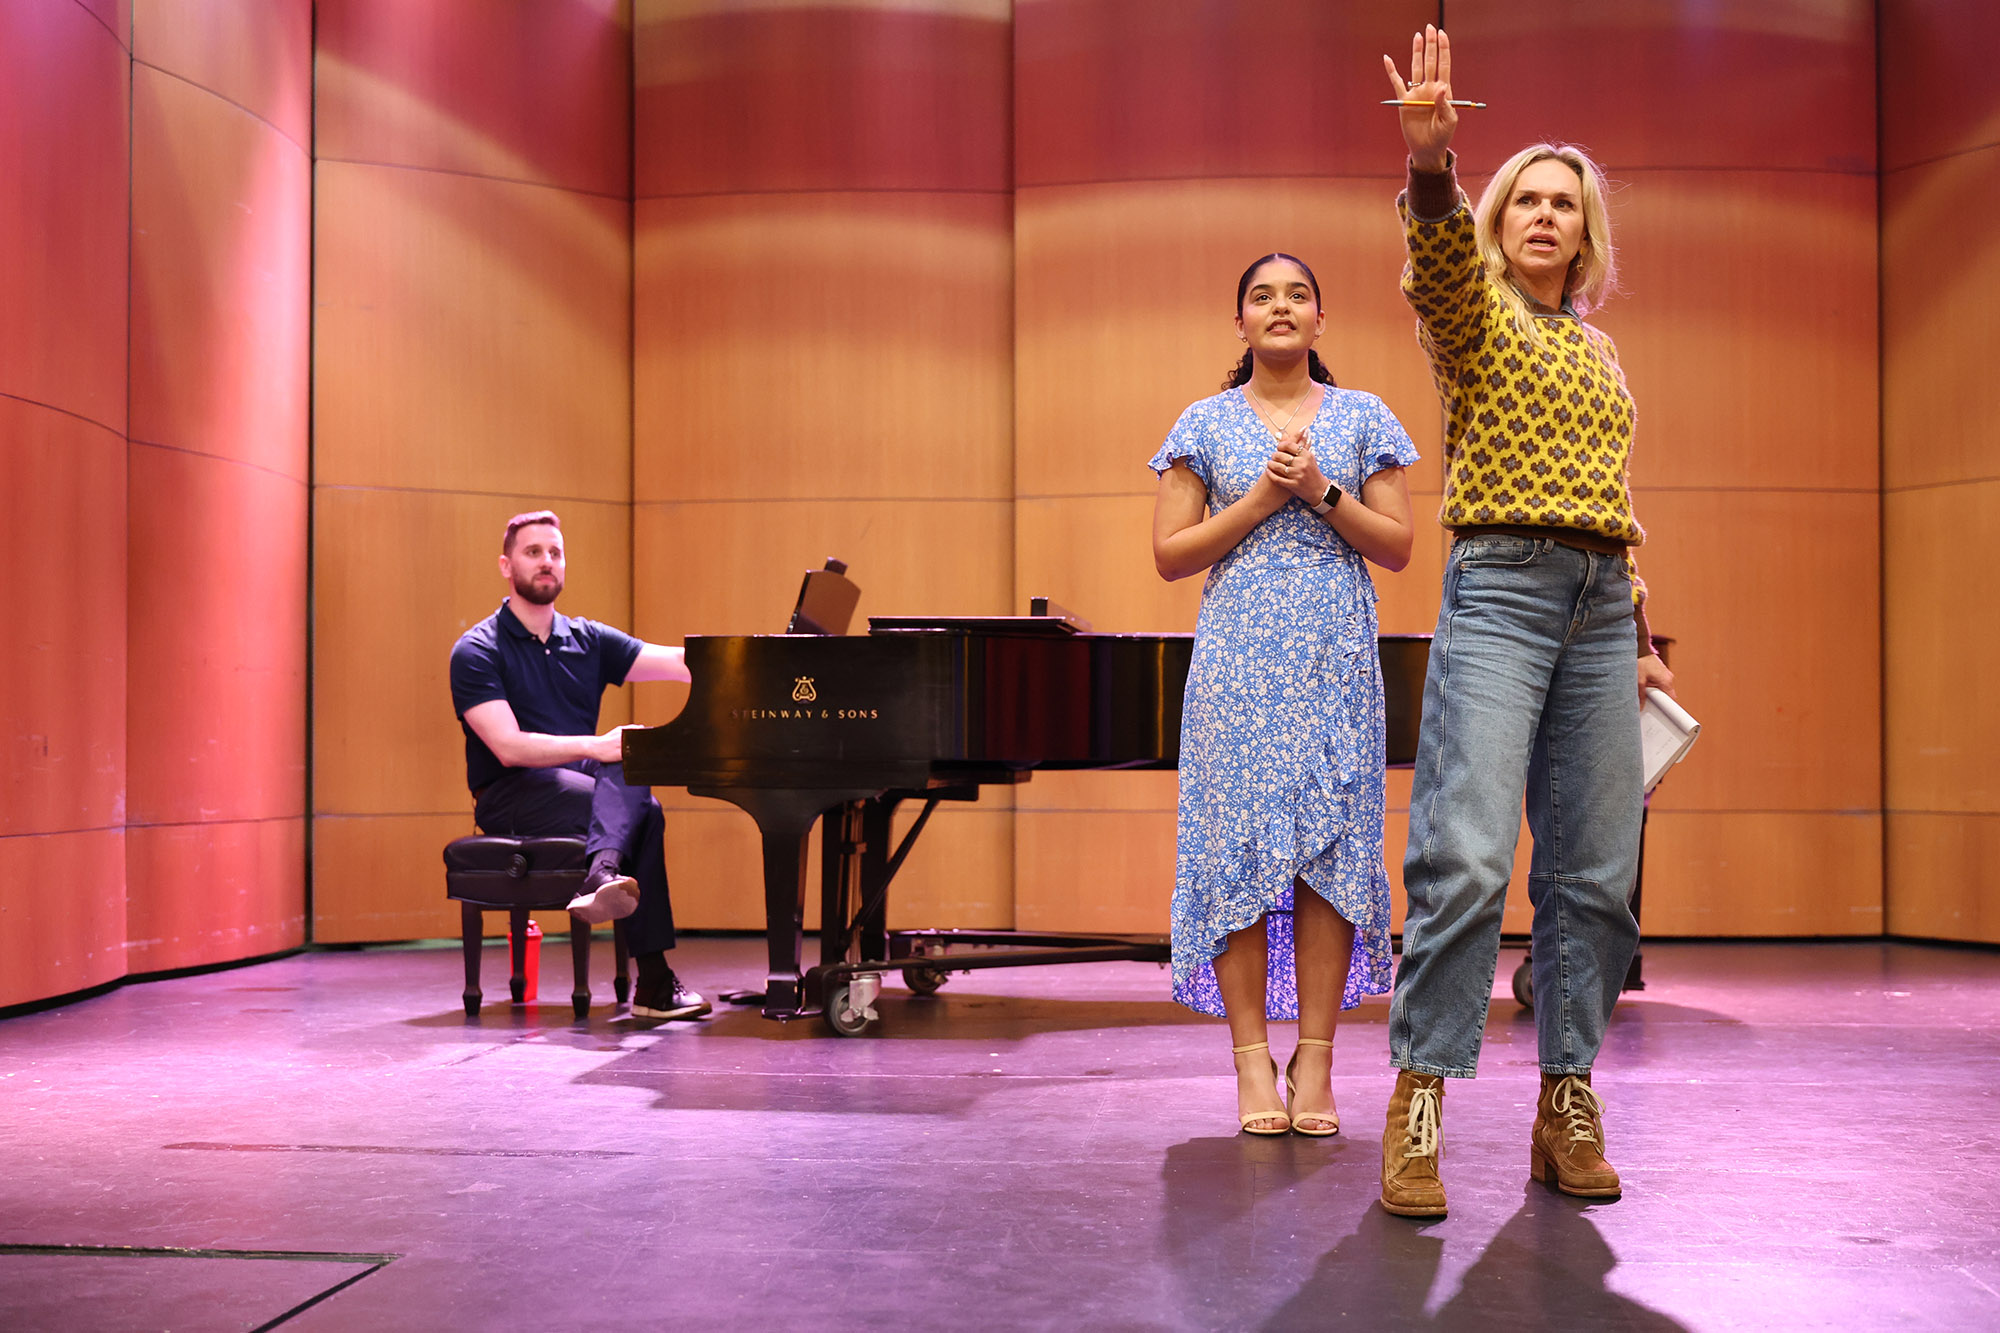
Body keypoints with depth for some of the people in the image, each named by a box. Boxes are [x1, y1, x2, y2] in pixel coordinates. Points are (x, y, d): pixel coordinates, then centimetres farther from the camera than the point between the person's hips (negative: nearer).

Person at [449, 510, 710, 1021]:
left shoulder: (588, 640, 14)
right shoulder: (476, 651, -3)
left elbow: (684, 663, 0)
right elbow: (509, 747, -16)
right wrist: (597, 746, -26)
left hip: (583, 789, 5)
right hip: (508, 797, -5)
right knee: (643, 810, -30)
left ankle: (603, 878, -44)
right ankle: (653, 979, -37)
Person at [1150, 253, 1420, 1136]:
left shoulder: (1363, 418, 11)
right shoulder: (1206, 424, 9)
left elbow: (1398, 547, 5)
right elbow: (1170, 554, 3)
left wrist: (1323, 493, -8)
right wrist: (1260, 500, -7)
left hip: (1337, 660, 1)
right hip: (1238, 661, 0)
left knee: (1331, 843, -3)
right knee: (1240, 845, -5)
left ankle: (1315, 1061, 3)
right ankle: (1253, 1061, 1)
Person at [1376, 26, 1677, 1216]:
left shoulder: (1599, 348, 22)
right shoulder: (1475, 312, 5)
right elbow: (1438, 257, -19)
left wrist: (1642, 635, 19)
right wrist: (1431, 163, -39)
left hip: (1601, 605, 6)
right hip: (1500, 590, -6)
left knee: (1597, 867, 3)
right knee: (1466, 856, -16)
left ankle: (1569, 1099, 11)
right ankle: (1421, 1099, -9)